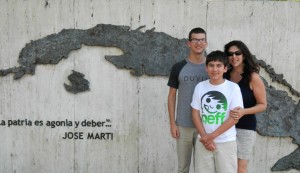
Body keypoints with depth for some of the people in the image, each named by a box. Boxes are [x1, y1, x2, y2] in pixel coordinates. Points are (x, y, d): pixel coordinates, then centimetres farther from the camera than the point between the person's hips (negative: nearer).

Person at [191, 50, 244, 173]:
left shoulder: (233, 87, -7)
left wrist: (211, 136, -12)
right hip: (203, 142, 2)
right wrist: (205, 137, -8)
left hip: (226, 142, -2)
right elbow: (195, 114, 2)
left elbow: (235, 117, -11)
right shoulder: (200, 87, 1)